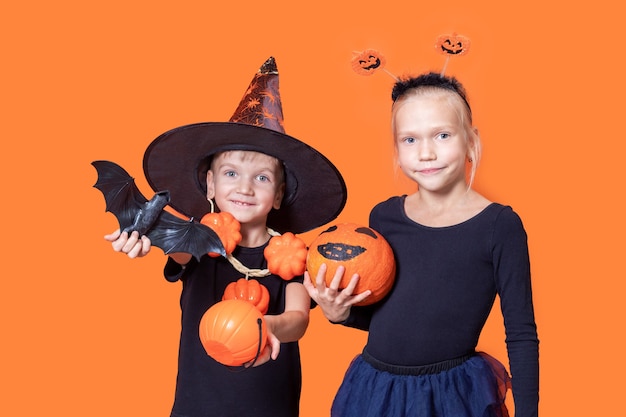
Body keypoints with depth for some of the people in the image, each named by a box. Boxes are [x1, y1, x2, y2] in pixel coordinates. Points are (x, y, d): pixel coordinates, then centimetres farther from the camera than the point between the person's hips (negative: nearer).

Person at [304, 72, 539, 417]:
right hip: (372, 388, 4)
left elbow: (521, 335, -7)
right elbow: (378, 314, 9)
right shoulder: (383, 216, -2)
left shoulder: (499, 225, -12)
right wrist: (341, 312, -9)